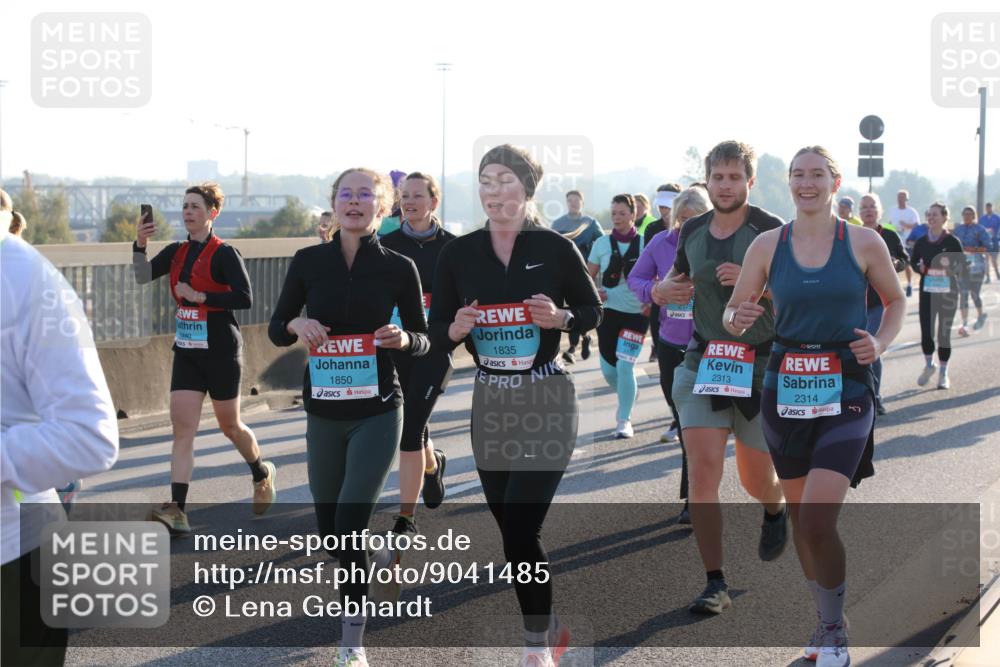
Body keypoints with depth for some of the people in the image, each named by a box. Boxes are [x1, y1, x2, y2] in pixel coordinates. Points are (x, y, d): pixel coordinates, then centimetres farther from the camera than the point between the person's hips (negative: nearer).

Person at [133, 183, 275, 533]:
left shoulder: (223, 253, -10)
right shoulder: (176, 251, 8)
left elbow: (245, 298, -18)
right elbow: (143, 276, -2)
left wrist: (201, 297, -20)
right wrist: (139, 244, -17)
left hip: (221, 350, -5)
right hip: (187, 350, 5)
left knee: (229, 426, 10)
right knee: (182, 428, -6)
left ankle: (262, 474, 38)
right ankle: (177, 510, -11)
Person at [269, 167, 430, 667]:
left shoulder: (398, 267, -5)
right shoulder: (309, 261, -1)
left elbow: (423, 340, 2)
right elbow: (276, 328, 6)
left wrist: (403, 339, -19)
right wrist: (296, 325, -16)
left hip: (377, 414, -3)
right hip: (323, 414, 3)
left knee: (350, 521, -15)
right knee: (330, 528, 13)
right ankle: (366, 568, 49)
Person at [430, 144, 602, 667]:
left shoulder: (555, 248, -5)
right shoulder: (458, 253, 1)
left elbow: (592, 312, 6)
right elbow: (437, 330, 6)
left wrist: (561, 318, -15)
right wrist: (457, 329, -16)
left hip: (546, 398, -4)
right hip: (490, 400, 4)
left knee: (520, 528, -12)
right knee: (510, 528, 12)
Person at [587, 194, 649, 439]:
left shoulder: (644, 243, -4)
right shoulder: (602, 243, 3)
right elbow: (588, 277, 9)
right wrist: (593, 292, -12)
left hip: (636, 313, -3)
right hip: (608, 311, 3)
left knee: (625, 366, -11)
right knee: (608, 368, 7)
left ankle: (624, 420, 0)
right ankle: (628, 398, 38)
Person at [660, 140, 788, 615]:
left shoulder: (772, 231, -8)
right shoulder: (692, 231, 6)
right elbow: (676, 279, 23)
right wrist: (668, 289, -1)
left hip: (761, 366, -3)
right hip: (704, 361, 3)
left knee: (756, 479, 11)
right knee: (702, 471, -10)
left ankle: (775, 511, 49)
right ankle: (715, 585, -3)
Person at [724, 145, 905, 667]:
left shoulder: (864, 243, -2)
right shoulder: (767, 245, 2)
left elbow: (896, 300, 12)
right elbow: (733, 312, 8)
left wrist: (880, 344, -6)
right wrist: (738, 320, -15)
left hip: (846, 393, -3)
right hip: (785, 389, 3)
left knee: (817, 518, -15)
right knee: (798, 514, 11)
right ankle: (825, 618, 32)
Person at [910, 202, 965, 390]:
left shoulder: (952, 242, -5)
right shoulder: (921, 242, 3)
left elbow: (961, 266, -4)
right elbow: (913, 261, 16)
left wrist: (950, 268, -24)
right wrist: (920, 268, -5)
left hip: (947, 292, -2)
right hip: (927, 291, 2)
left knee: (944, 333, 3)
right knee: (926, 332, -2)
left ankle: (943, 373, 18)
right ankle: (929, 365, 25)